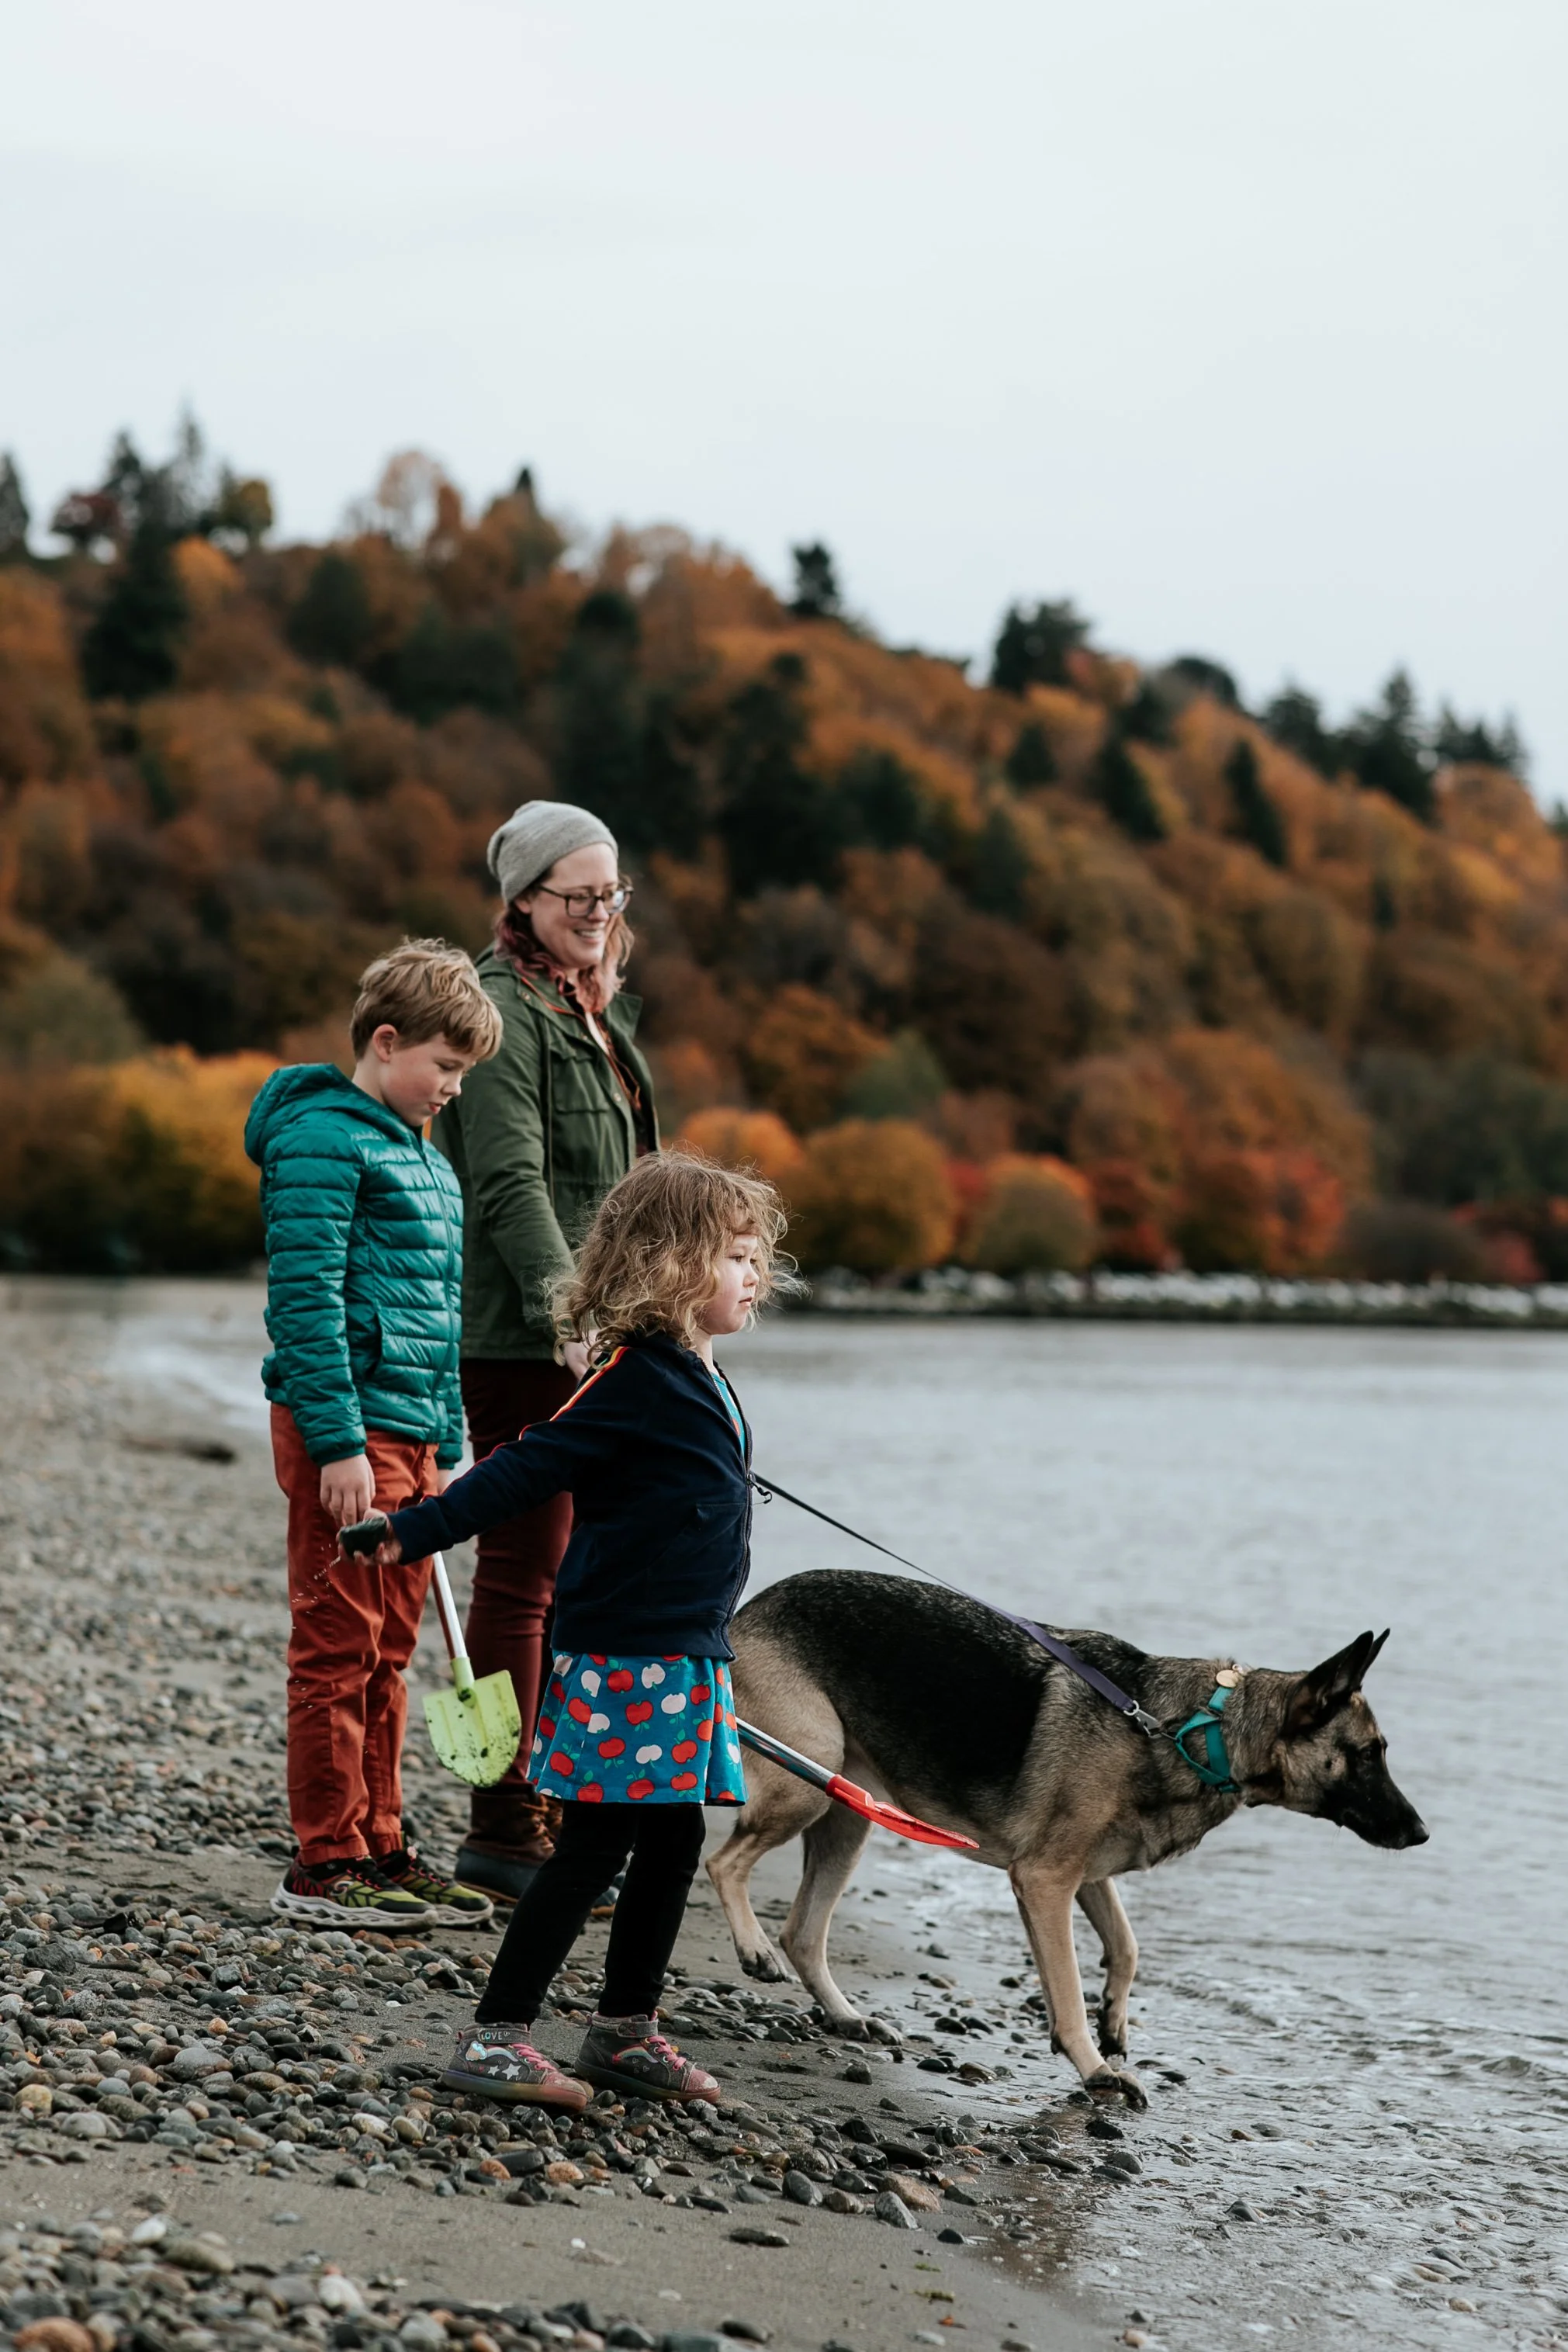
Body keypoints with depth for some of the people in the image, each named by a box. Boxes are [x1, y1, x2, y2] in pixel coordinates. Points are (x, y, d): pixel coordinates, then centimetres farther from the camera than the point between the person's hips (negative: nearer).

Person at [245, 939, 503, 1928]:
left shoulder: (424, 1155, 18)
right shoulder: (323, 1137, -11)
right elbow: (306, 1297, -17)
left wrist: (446, 1446, 19)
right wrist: (339, 1443, -20)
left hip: (412, 1434, 9)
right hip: (347, 1433, -9)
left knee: (389, 1651, 13)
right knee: (339, 1648, -4)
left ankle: (379, 1846, 21)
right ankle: (326, 1865, 2)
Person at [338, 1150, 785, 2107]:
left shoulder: (700, 1378, 13)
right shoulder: (637, 1381, -15)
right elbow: (524, 1470, -17)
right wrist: (413, 1533, -22)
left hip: (683, 1659, 9)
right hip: (625, 1658, -9)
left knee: (674, 1842, 12)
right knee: (594, 1846, -7)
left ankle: (626, 2030, 23)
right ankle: (495, 2037, -2)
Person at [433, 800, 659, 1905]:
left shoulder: (597, 1015, 19)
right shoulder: (506, 1014, -11)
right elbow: (510, 1185, -20)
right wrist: (565, 1310, -30)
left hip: (595, 1343, 10)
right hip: (526, 1345, -9)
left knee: (574, 1579, 13)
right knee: (524, 1578, -7)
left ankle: (562, 1808, 21)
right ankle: (504, 1828, -3)